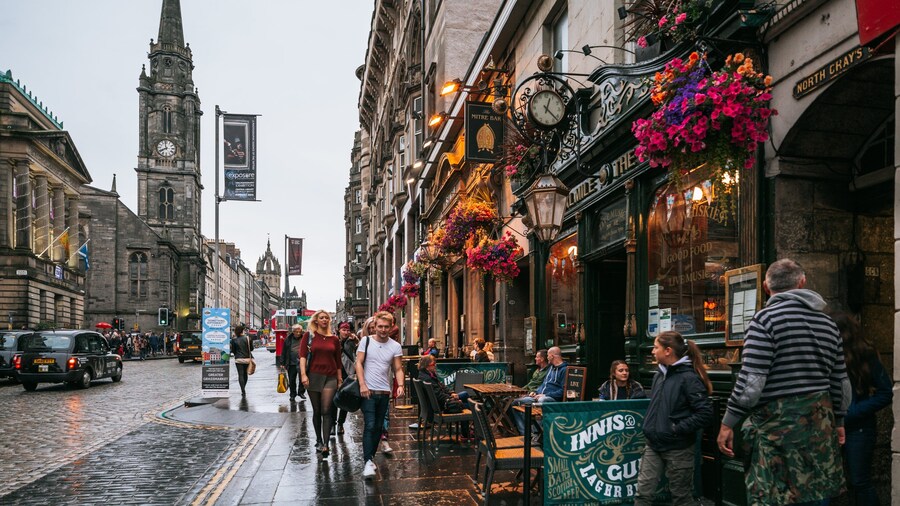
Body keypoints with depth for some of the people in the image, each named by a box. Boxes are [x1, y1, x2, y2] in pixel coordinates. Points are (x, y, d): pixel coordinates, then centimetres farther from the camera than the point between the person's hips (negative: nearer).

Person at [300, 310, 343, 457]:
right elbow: (302, 356, -3)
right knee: (316, 411, 9)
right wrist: (303, 374, -14)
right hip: (313, 377, 0)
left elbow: (338, 361, 12)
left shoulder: (334, 339, 9)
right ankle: (319, 441, 23)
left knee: (326, 411, -9)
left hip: (330, 378, 0)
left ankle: (325, 444, -13)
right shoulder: (309, 336, 4)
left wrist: (340, 379, 11)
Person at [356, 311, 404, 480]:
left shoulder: (395, 346, 4)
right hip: (368, 391, -3)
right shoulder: (366, 341, -1)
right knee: (370, 426, -12)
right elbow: (359, 363, -4)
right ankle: (368, 462, -13)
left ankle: (369, 456, 24)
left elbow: (398, 369, 4)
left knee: (378, 427, 10)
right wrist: (362, 384, -14)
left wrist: (400, 385, -14)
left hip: (384, 392, 3)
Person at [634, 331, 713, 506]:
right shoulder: (659, 375, 9)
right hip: (653, 446, 7)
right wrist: (649, 427, 11)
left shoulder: (689, 378, -15)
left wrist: (677, 429, -19)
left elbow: (705, 413, -20)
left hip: (678, 449, -7)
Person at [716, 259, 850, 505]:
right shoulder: (828, 324, 12)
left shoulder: (766, 318, -9)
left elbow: (751, 381, -16)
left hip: (776, 422, -7)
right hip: (819, 424, 7)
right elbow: (840, 383, 17)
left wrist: (727, 422, -9)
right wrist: (838, 421, 31)